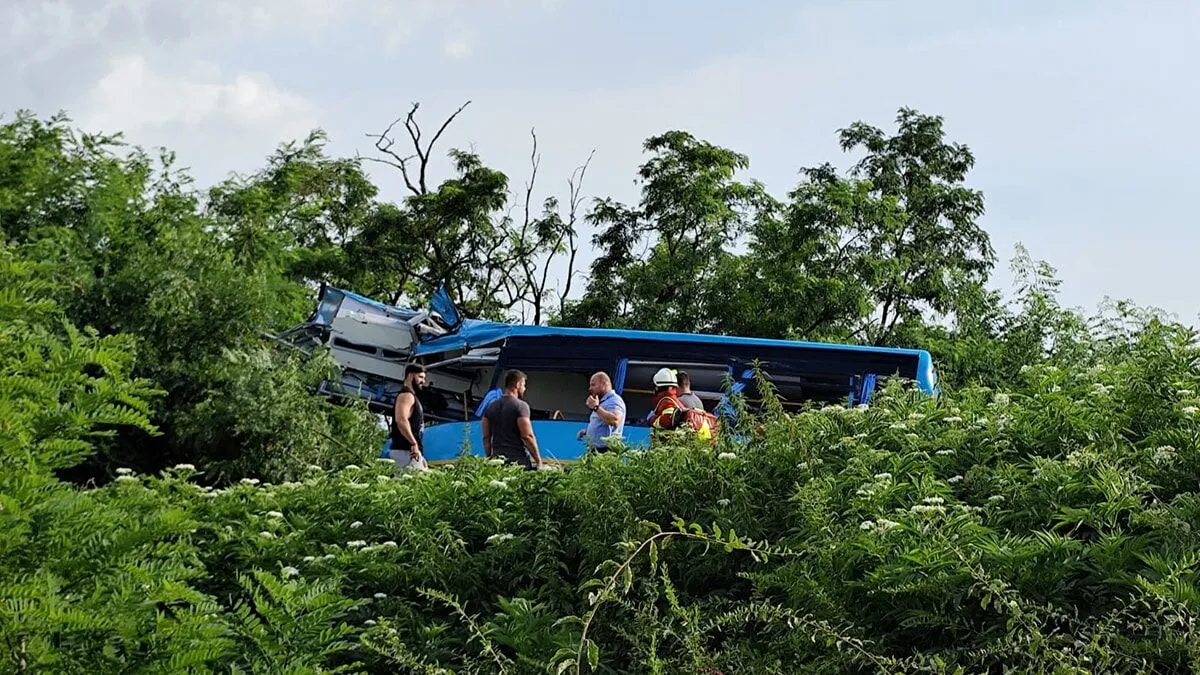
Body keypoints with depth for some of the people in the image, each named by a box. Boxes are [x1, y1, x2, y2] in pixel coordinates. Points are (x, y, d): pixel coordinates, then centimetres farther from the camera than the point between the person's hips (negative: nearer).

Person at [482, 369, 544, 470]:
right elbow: (527, 436, -11)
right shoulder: (520, 406, -7)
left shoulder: (491, 407, 13)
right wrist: (539, 461, -6)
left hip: (497, 460, 6)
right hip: (518, 460, -6)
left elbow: (486, 438, 14)